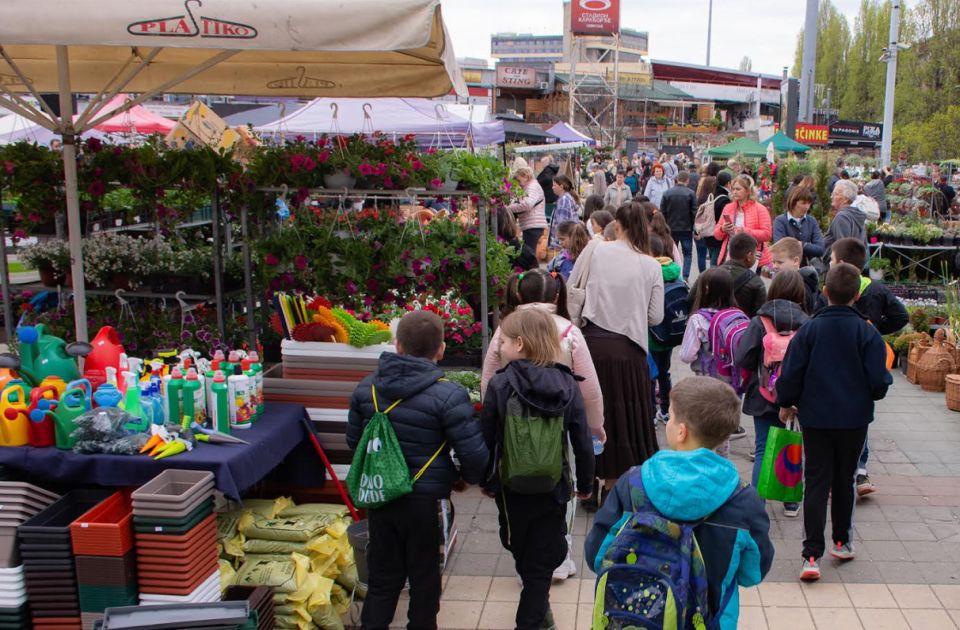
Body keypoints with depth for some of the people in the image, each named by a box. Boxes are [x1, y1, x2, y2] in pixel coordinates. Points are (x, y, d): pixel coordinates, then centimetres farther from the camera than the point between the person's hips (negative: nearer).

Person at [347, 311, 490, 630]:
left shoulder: (366, 387, -2)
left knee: (382, 575, 18)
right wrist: (470, 477, 6)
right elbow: (474, 454, -17)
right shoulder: (449, 396, -19)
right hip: (426, 500, -4)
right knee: (424, 578, 15)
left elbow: (353, 439, 10)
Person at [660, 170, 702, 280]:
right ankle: (685, 277, -6)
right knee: (687, 254, 5)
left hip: (671, 229, 2)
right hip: (686, 229, -2)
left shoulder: (667, 193, -2)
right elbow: (694, 212, -10)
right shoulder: (691, 194, -9)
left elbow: (662, 212, -1)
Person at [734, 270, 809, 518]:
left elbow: (742, 359, -15)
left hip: (764, 396, -1)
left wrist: (760, 366, 5)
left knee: (762, 450, 7)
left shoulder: (759, 321, -11)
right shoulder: (806, 323, -10)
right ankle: (791, 502, 28)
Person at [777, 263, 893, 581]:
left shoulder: (809, 330, -8)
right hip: (854, 420, 0)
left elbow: (790, 375, -7)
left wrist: (786, 404, 9)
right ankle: (842, 541, 33)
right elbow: (878, 382, -11)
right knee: (844, 479, 18)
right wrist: (886, 379, 13)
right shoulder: (868, 333, -10)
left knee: (816, 483, 3)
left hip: (815, 418, 0)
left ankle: (812, 555, -4)